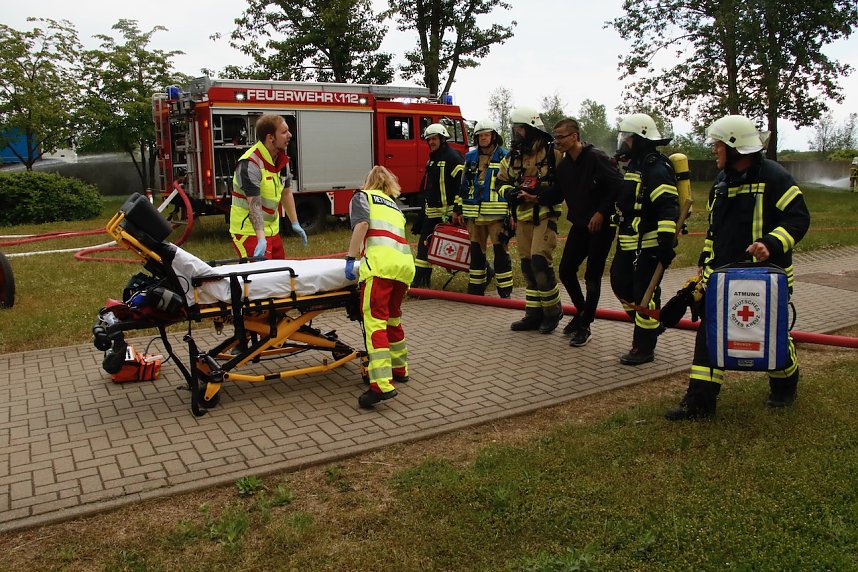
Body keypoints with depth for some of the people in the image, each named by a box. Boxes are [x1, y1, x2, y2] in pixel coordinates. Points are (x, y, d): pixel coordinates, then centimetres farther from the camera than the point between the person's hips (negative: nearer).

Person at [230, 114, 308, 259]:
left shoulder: (282, 159, 5)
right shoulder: (249, 164, -22)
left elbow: (286, 193, 15)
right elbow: (254, 205, -29)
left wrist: (295, 223, 15)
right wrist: (261, 239, -36)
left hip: (272, 229, 9)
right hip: (249, 230, -8)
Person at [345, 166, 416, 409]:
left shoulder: (362, 196, 18)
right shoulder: (394, 205, 35)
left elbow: (361, 224, -1)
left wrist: (350, 258, -2)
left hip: (380, 261, -7)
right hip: (405, 262, 7)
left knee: (375, 320, -12)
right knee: (393, 317, 23)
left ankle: (382, 384, -22)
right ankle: (399, 369, 36)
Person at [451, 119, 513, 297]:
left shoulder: (504, 156, 2)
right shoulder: (470, 157, 13)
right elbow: (464, 185, 16)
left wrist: (513, 212, -4)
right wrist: (459, 210, 13)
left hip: (497, 213, -4)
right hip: (475, 214, 4)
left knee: (500, 250, -3)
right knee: (476, 250, 11)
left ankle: (505, 291, 5)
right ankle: (476, 287, 22)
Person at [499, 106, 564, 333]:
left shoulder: (552, 154, -8)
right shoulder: (512, 157, 10)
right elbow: (502, 181, 19)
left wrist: (545, 192, -21)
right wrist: (509, 192, -3)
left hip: (545, 216, -7)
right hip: (522, 217, 7)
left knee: (540, 261, -16)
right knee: (527, 266, 9)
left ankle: (553, 311, 2)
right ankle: (534, 314, 19)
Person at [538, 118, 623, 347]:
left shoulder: (596, 158, -16)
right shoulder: (563, 165, 7)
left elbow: (618, 186, -18)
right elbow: (556, 194, 9)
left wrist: (601, 212, -20)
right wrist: (535, 198, -6)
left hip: (601, 226, -7)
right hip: (579, 225, 7)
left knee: (592, 275, -2)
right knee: (565, 270, 7)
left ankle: (585, 326, 9)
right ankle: (582, 312, 30)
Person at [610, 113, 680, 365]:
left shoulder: (656, 169, -17)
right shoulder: (634, 166, 16)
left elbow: (667, 209, -25)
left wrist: (666, 244, -30)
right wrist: (621, 237, 29)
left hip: (648, 246, -10)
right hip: (628, 244, 10)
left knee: (644, 295, -2)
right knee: (620, 284, 18)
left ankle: (644, 348, 9)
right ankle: (650, 324, 34)